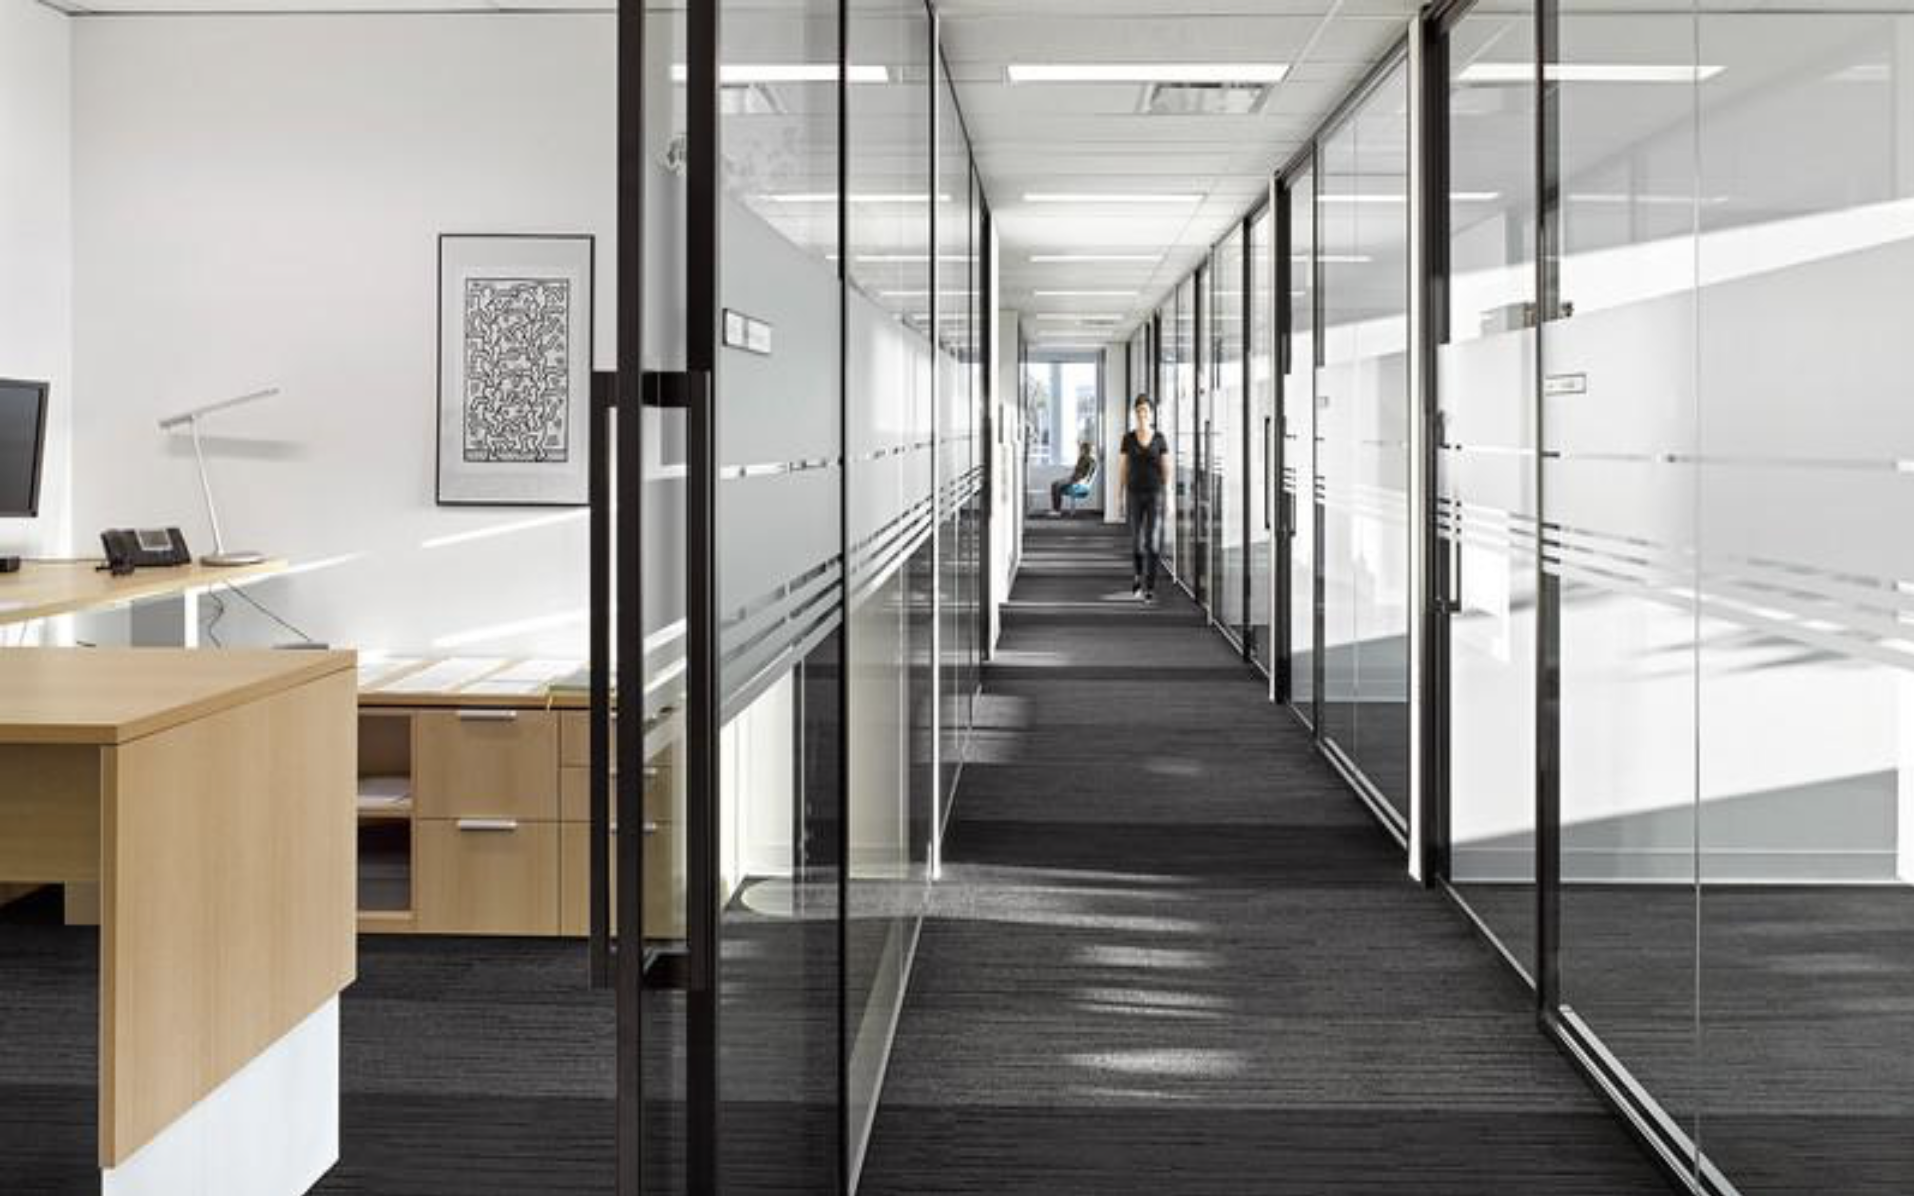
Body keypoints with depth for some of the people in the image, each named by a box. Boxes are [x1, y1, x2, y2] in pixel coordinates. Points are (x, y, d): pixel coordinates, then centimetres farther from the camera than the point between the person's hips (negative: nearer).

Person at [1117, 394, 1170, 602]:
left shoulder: (1160, 438, 0)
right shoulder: (1128, 438, 2)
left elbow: (1166, 470, 2)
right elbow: (1122, 469, 5)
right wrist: (1120, 497, 1)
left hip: (1155, 494, -1)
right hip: (1135, 495, 1)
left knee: (1152, 542, -11)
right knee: (1136, 542, 5)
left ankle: (1150, 588, -7)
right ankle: (1139, 573, 36)